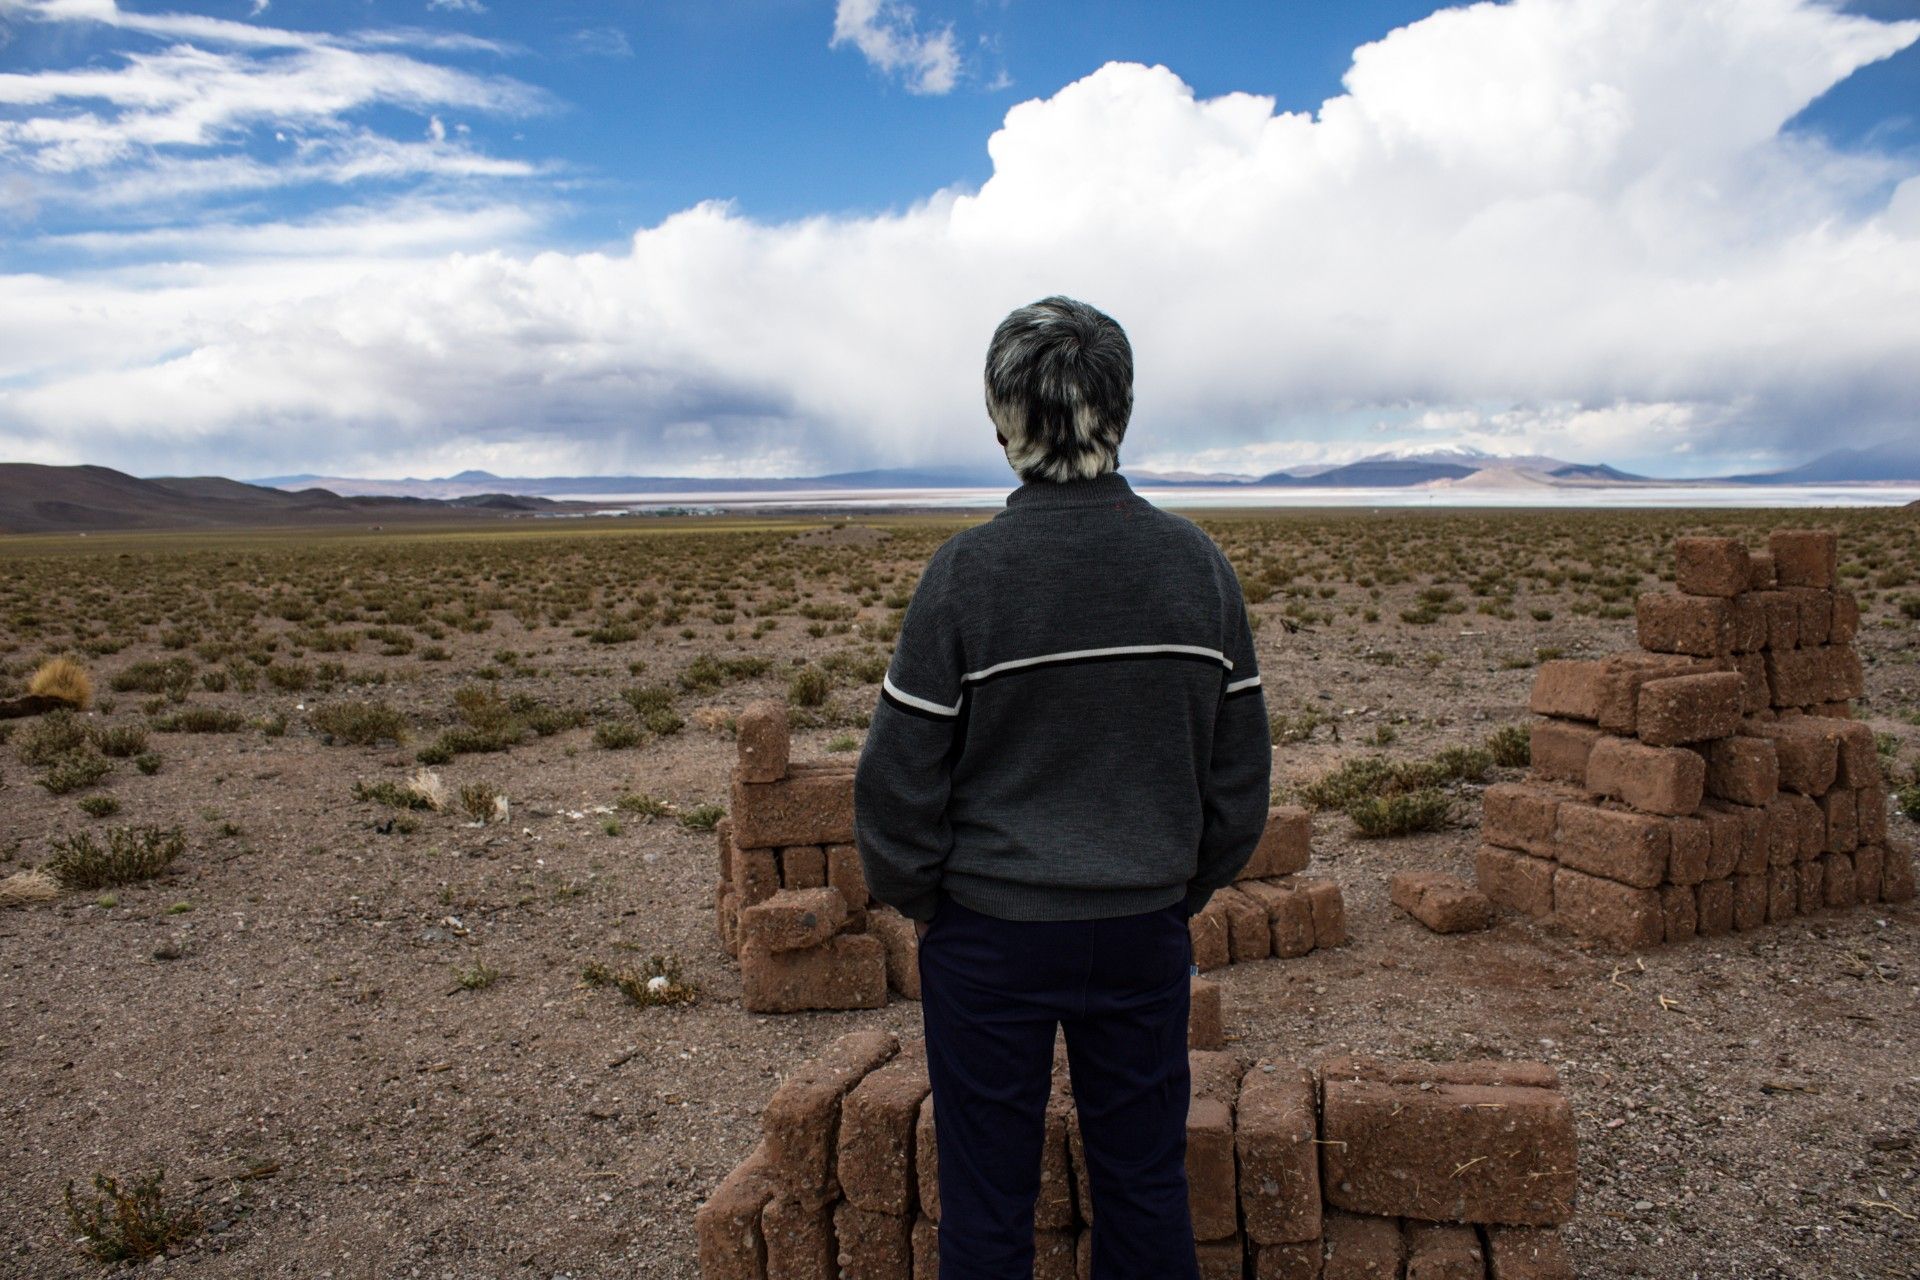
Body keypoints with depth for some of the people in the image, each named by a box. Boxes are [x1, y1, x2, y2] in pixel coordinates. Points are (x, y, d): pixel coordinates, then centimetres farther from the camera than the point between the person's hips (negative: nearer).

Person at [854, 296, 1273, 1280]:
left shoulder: (968, 571, -16)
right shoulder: (1196, 563, -5)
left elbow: (899, 776, -11)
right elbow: (1240, 771, 2)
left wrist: (913, 895, 6)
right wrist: (1182, 890, 15)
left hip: (991, 936, -3)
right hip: (1145, 929, 3)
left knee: (987, 1199, 15)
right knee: (1145, 1184, 20)